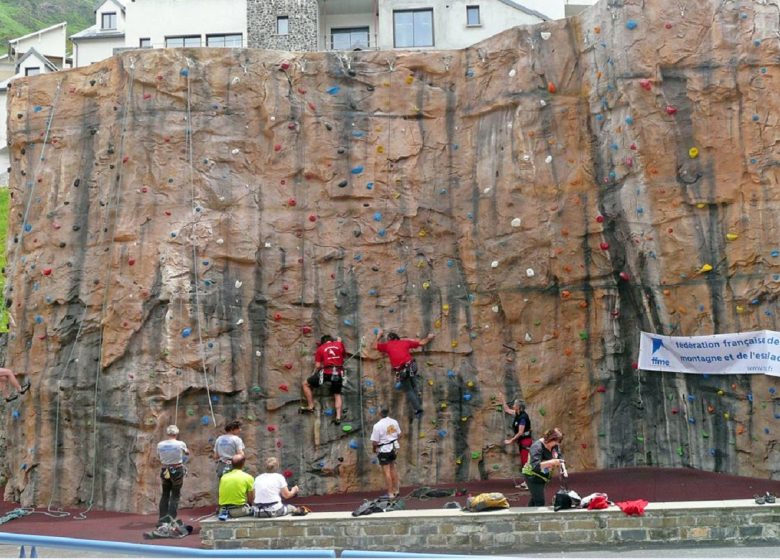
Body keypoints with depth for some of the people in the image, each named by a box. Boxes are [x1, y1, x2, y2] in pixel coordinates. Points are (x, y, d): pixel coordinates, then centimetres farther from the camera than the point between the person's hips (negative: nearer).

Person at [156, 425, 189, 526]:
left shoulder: (160, 445, -3)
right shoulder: (180, 444, -9)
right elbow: (187, 453, 11)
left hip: (165, 471, 3)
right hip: (177, 470, -3)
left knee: (165, 495, 13)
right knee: (175, 495, 3)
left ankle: (162, 520, 11)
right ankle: (171, 519, -3)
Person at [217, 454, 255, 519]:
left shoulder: (224, 477, 8)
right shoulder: (248, 477, -3)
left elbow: (221, 496, 16)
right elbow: (251, 499, -2)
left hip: (223, 508, 4)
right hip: (239, 510, -4)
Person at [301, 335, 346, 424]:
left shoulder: (321, 348, 7)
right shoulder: (339, 344, 12)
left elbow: (318, 366, 2)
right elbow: (344, 356, 27)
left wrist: (314, 373, 22)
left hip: (326, 372, -3)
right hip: (338, 373, 3)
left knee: (306, 384, 13)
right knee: (337, 394, 20)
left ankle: (310, 406, 12)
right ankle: (338, 417, 5)